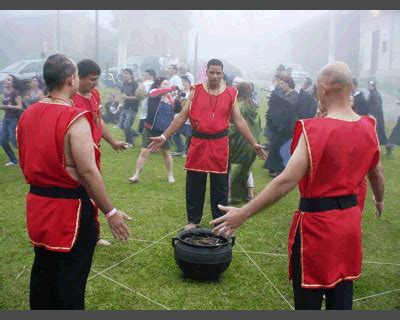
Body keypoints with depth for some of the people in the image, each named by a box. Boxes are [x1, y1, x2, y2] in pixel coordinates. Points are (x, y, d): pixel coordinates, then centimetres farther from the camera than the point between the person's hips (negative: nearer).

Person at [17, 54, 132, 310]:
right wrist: (111, 212, -14)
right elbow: (89, 172, -22)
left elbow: (26, 162, 13)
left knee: (43, 271, 22)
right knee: (71, 279, 5)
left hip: (38, 203, 8)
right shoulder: (75, 119, -20)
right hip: (70, 207, -8)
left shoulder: (28, 115, 4)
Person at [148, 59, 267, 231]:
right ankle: (193, 220, 24)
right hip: (198, 142, 0)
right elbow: (182, 117, 3)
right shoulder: (195, 91, 1)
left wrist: (254, 143, 0)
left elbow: (239, 121, 5)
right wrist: (164, 137, -3)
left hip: (220, 144, 0)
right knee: (194, 184, 8)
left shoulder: (231, 94, 2)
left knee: (219, 185, 8)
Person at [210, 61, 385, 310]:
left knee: (309, 296, 10)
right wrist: (379, 200, 36)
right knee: (341, 294, 19)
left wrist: (243, 214, -20)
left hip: (317, 223, -6)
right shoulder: (368, 128, 0)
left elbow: (287, 182, -25)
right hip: (350, 218, 6)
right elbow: (377, 175, 15)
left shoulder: (315, 131, -21)